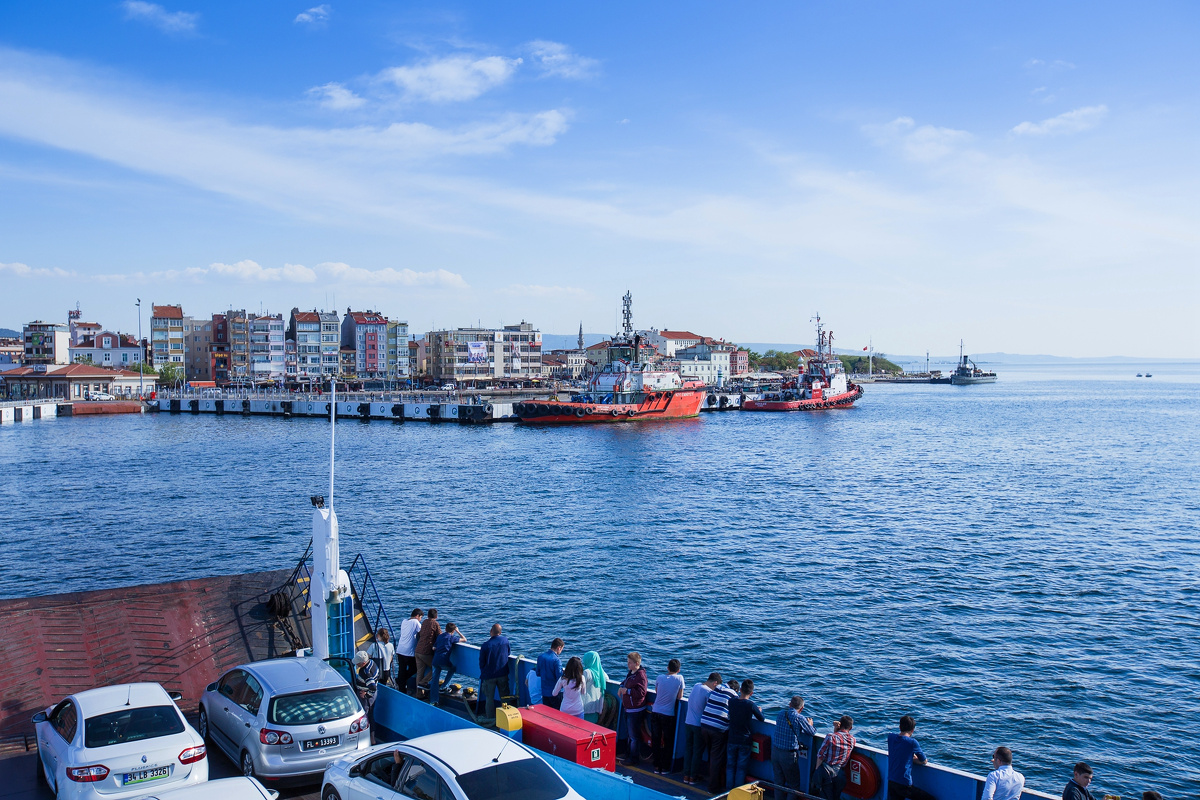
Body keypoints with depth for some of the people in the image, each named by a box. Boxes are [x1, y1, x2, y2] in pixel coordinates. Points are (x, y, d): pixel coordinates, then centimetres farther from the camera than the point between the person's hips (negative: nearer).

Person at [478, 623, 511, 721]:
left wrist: (483, 673, 13)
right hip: (503, 674, 2)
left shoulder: (485, 645, -15)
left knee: (489, 697, 9)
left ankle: (491, 719, 12)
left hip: (489, 675, -2)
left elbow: (481, 663, -4)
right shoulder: (505, 640, -9)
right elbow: (509, 653, 8)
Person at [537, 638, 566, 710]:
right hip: (555, 692, -6)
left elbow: (538, 674, 10)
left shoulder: (540, 657, 1)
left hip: (544, 692, 6)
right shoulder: (557, 660, -20)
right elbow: (560, 678, -19)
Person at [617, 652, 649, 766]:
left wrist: (627, 691, -25)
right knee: (629, 733, 21)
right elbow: (626, 682, 27)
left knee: (634, 735, -1)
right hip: (628, 709, 10)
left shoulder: (640, 676, -22)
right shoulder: (630, 673, 8)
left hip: (635, 710, -10)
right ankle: (629, 754, 34)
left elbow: (641, 692, -27)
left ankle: (634, 759, 9)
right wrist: (621, 687, 7)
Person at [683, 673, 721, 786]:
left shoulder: (695, 686, 4)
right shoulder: (709, 692, -18)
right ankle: (693, 777, 13)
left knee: (688, 750, 14)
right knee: (698, 752, 7)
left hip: (688, 722, 6)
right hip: (699, 725, -6)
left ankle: (686, 776, 19)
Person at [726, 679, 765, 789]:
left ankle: (729, 790, 21)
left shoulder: (732, 701, -7)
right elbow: (762, 719, -5)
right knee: (741, 768, 9)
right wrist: (759, 710, 16)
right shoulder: (751, 705, -17)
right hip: (744, 741, -3)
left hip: (732, 740, 3)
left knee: (730, 766, 15)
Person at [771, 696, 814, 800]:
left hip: (775, 751, 6)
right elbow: (812, 732, -2)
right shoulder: (799, 718, -14)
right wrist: (810, 724, 20)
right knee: (794, 785, 10)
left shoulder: (781, 713, 2)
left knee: (778, 782, 17)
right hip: (788, 755, -5)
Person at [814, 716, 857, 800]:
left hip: (826, 772, -3)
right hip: (839, 773, 4)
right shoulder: (852, 740, 1)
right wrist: (836, 730, 5)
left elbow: (820, 755, -9)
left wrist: (817, 768, 3)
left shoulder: (831, 737, -12)